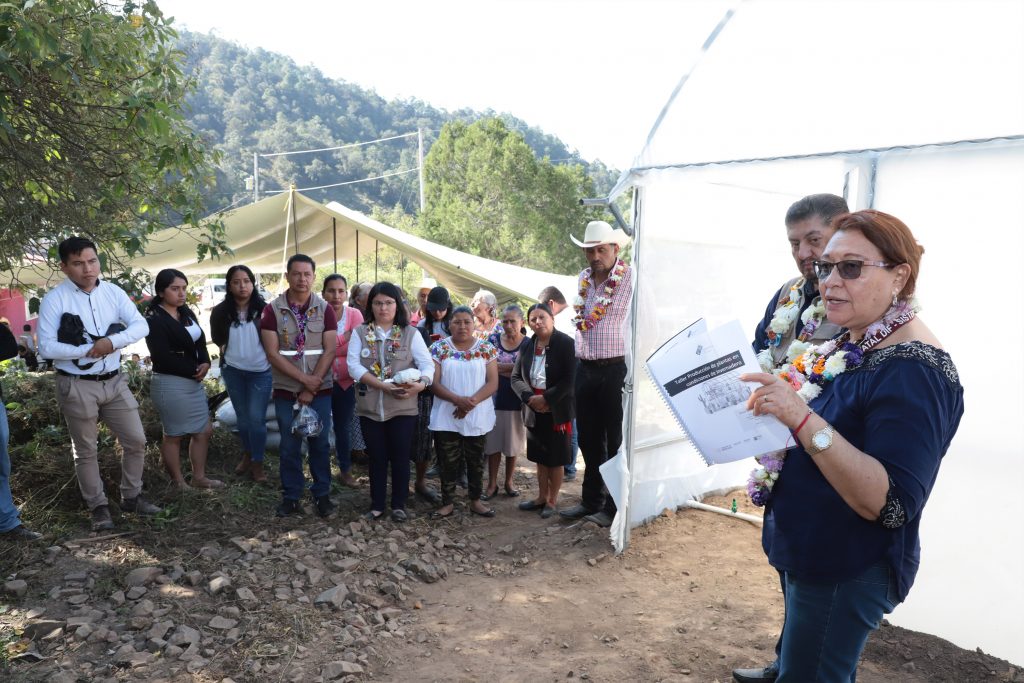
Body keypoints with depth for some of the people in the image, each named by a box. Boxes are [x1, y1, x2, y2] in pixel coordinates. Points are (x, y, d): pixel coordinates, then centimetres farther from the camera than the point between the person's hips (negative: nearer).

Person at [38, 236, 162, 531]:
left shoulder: (113, 292, 1)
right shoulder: (54, 299, -10)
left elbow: (141, 325, -6)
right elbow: (46, 347, -13)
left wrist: (112, 342, -22)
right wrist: (89, 350, -19)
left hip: (114, 381, 4)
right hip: (76, 385, -4)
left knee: (136, 441, 8)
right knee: (85, 451, 10)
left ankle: (131, 497, 27)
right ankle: (98, 507, 26)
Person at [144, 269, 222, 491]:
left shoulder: (186, 312, 7)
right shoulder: (155, 319, -15)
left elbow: (200, 340, 11)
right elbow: (163, 357, -21)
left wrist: (205, 362, -9)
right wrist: (194, 370, -12)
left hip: (193, 381, 8)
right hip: (170, 384, -8)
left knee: (204, 431, 14)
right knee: (173, 435, 7)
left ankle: (199, 477, 28)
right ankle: (178, 483, 21)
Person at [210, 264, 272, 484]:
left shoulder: (264, 309, -15)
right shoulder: (221, 311, -8)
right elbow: (216, 337, 11)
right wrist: (226, 349, 4)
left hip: (261, 371, -3)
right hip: (232, 371, 3)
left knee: (256, 417, -2)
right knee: (242, 416, 17)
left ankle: (258, 463, 10)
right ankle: (247, 454, 35)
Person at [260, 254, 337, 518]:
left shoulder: (325, 309, -1)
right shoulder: (273, 309, -3)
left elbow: (329, 351, -5)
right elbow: (272, 353, -9)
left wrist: (311, 387, -11)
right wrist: (304, 379, -15)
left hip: (320, 389, 0)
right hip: (286, 389, 0)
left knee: (320, 443, 7)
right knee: (289, 446, 7)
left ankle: (322, 494, 20)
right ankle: (291, 496, 20)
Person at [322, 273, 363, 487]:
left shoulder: (354, 315, -6)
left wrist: (330, 349, -19)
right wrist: (344, 337, -22)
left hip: (346, 381, 2)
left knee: (343, 427, 15)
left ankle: (345, 471, 29)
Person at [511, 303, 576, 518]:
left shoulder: (566, 343, -13)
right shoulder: (527, 345, 4)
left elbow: (569, 380, -18)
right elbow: (516, 377, 4)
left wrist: (545, 398, -20)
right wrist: (529, 398, -13)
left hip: (558, 411, -5)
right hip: (535, 411, 5)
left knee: (556, 458, 8)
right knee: (540, 457, 16)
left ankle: (552, 500, 22)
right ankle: (542, 497, 31)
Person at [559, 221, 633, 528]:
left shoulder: (630, 278, -9)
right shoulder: (583, 279, 10)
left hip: (615, 370, -6)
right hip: (585, 369, 6)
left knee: (616, 441, 4)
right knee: (589, 440, 15)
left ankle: (614, 507, 15)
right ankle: (591, 500, 30)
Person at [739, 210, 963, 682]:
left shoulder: (911, 371, -24)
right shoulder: (852, 345, 3)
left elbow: (891, 505, -32)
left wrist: (803, 419, -38)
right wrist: (775, 408, 1)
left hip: (846, 572, -9)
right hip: (804, 554, 9)